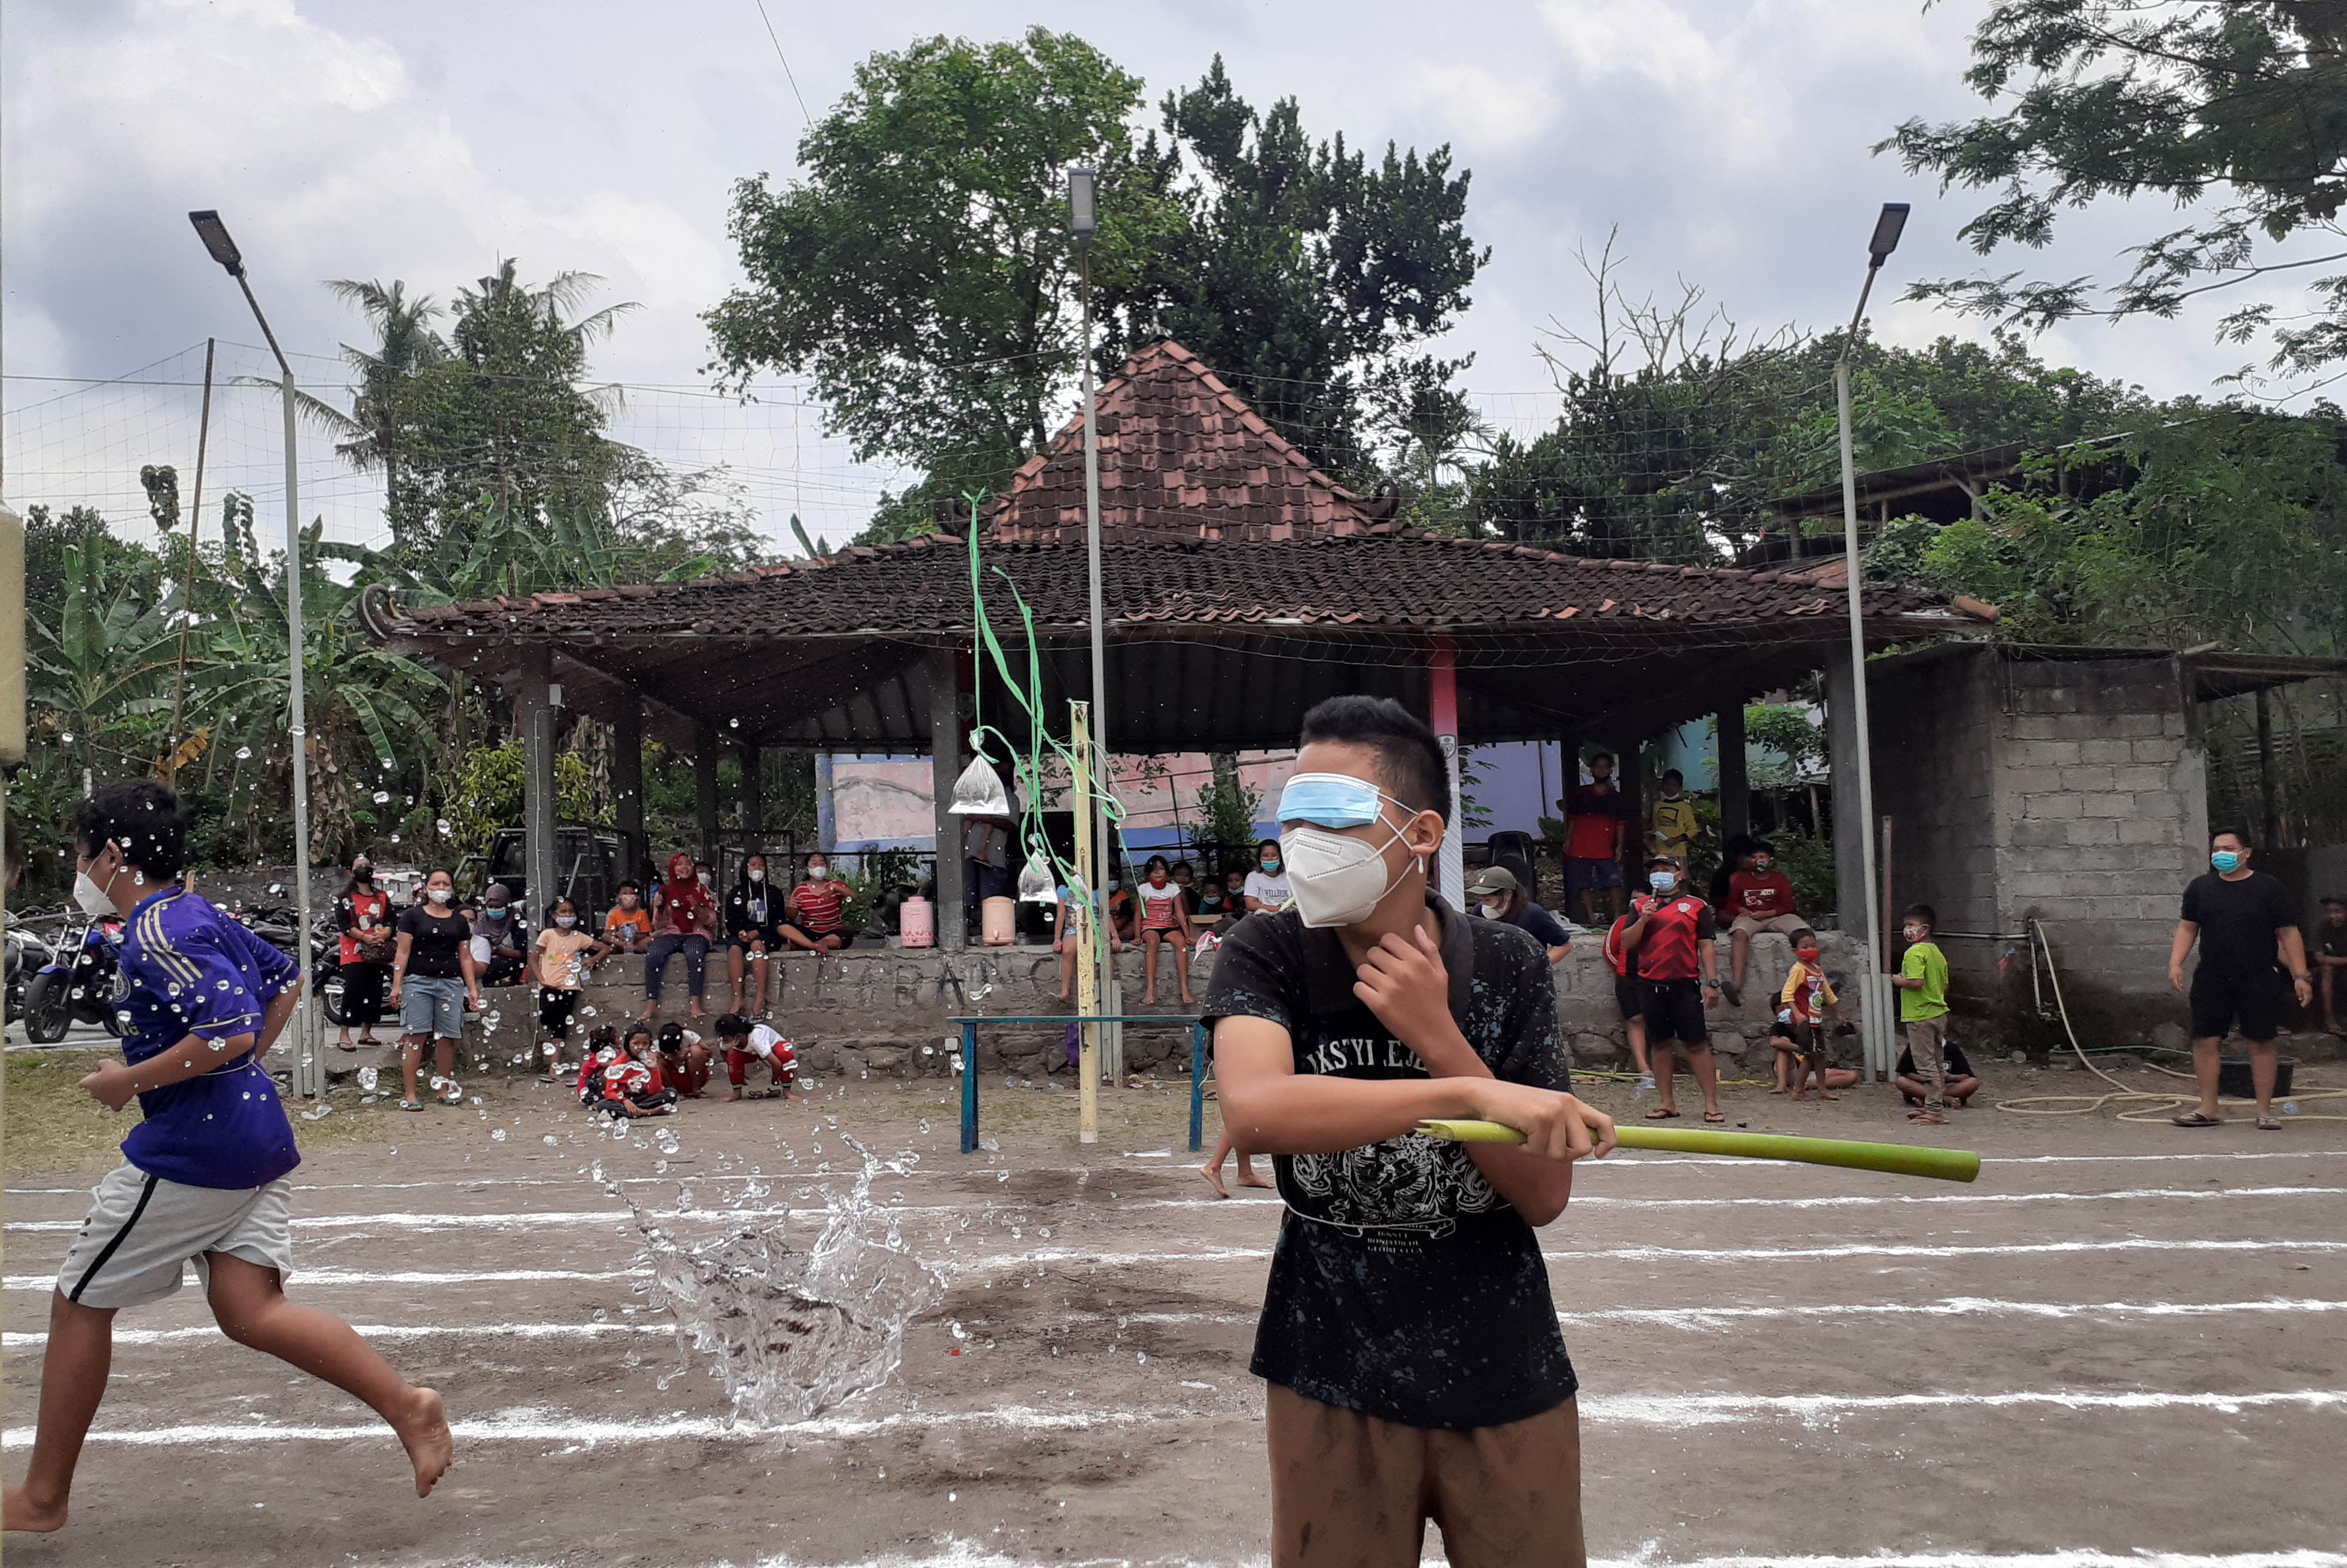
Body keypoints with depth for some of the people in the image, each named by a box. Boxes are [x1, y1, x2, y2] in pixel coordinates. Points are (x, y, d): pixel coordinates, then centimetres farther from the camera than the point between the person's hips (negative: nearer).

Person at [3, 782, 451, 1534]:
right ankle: (408, 1406, -8)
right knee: (249, 1310, 3)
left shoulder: (156, 934, -16)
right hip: (259, 1139, 9)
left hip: (192, 1146, -9)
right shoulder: (202, 916, 14)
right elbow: (286, 979, 27)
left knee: (79, 1302, 8)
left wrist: (125, 1082, -14)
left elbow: (230, 1033, -26)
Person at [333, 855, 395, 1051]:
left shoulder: (383, 897, 15)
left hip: (378, 952, 5)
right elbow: (343, 924, -9)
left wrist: (385, 934, -14)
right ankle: (344, 1035, -8)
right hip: (354, 952, -5)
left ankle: (366, 1033, 19)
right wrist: (365, 938, -20)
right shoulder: (346, 898, 1)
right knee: (352, 992, -11)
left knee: (374, 994, 8)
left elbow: (390, 920, 8)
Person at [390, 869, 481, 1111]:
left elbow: (465, 958, 16)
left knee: (447, 1037, 2)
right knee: (415, 1036, -9)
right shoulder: (412, 916, 6)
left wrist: (473, 989, 10)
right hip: (418, 981, -3)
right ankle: (411, 1095, -8)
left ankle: (445, 1090, 13)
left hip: (451, 983, 3)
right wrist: (397, 985, -7)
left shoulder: (459, 921, 15)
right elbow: (402, 952, 1)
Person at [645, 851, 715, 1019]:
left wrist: (698, 908, -16)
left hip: (697, 934, -2)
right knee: (653, 954, -30)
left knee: (695, 954, -37)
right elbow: (658, 925, 9)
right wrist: (659, 909, -11)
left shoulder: (701, 891, 7)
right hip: (671, 934, 2)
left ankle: (695, 1005, -36)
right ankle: (651, 1006, -30)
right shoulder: (664, 891, 9)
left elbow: (711, 921, 3)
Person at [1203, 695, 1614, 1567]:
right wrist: (1471, 1094, -40)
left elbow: (1544, 1197, -11)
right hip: (1331, 1387, -1)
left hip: (1506, 1382, 1)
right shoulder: (1266, 957, -11)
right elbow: (1253, 1114, -32)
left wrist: (1441, 1039, -23)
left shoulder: (1505, 967, -8)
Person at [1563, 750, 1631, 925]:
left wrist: (1620, 845, -3)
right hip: (1580, 848, 0)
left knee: (1614, 883, -8)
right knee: (1585, 885, 2)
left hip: (1606, 851, 0)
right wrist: (1568, 839, 2)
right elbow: (1572, 818, 11)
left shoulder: (1616, 798, 9)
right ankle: (1592, 919, 8)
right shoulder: (1580, 794, 9)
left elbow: (1621, 824, 7)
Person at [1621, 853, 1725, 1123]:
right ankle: (1667, 1103, 15)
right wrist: (1643, 920, -10)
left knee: (1696, 1044, -5)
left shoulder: (1696, 906, 5)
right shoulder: (1641, 906, 12)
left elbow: (1706, 946, 2)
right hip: (1651, 986, 3)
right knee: (1660, 1043, 8)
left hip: (1685, 985, -3)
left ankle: (1711, 1103, -2)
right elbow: (1626, 942, 6)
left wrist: (1712, 983, -5)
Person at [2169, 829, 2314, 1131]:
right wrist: (2175, 963, -4)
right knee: (2205, 1041, -1)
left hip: (2258, 981, -2)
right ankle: (2209, 1109, 7)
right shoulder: (2200, 887, 7)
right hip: (2212, 980, 2)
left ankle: (2265, 1111, 11)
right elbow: (2187, 928, 9)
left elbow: (2288, 933, -1)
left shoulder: (2269, 888, -1)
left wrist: (2300, 975, -7)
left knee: (2261, 1043, 3)